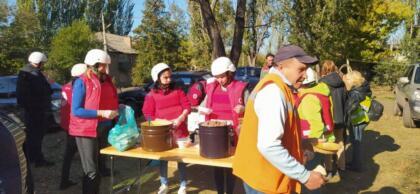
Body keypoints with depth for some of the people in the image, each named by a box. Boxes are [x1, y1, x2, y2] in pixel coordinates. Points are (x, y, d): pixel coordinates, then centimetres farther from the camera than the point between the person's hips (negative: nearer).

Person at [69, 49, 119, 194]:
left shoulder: (106, 80, 6)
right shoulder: (82, 82, -12)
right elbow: (76, 111, -16)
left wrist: (116, 110, -2)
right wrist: (101, 113, -23)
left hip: (104, 128, 6)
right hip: (86, 130, -6)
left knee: (99, 167, 17)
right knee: (91, 171, -2)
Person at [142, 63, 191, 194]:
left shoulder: (177, 91, 4)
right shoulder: (151, 95, 0)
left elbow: (187, 107, 1)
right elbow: (148, 115, -3)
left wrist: (180, 119, -15)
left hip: (180, 130, 0)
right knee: (162, 158, 11)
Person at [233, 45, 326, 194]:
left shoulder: (276, 87, 9)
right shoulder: (274, 91, -23)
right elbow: (268, 146, -32)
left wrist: (300, 145, 14)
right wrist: (305, 176, -24)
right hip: (264, 180, -10)